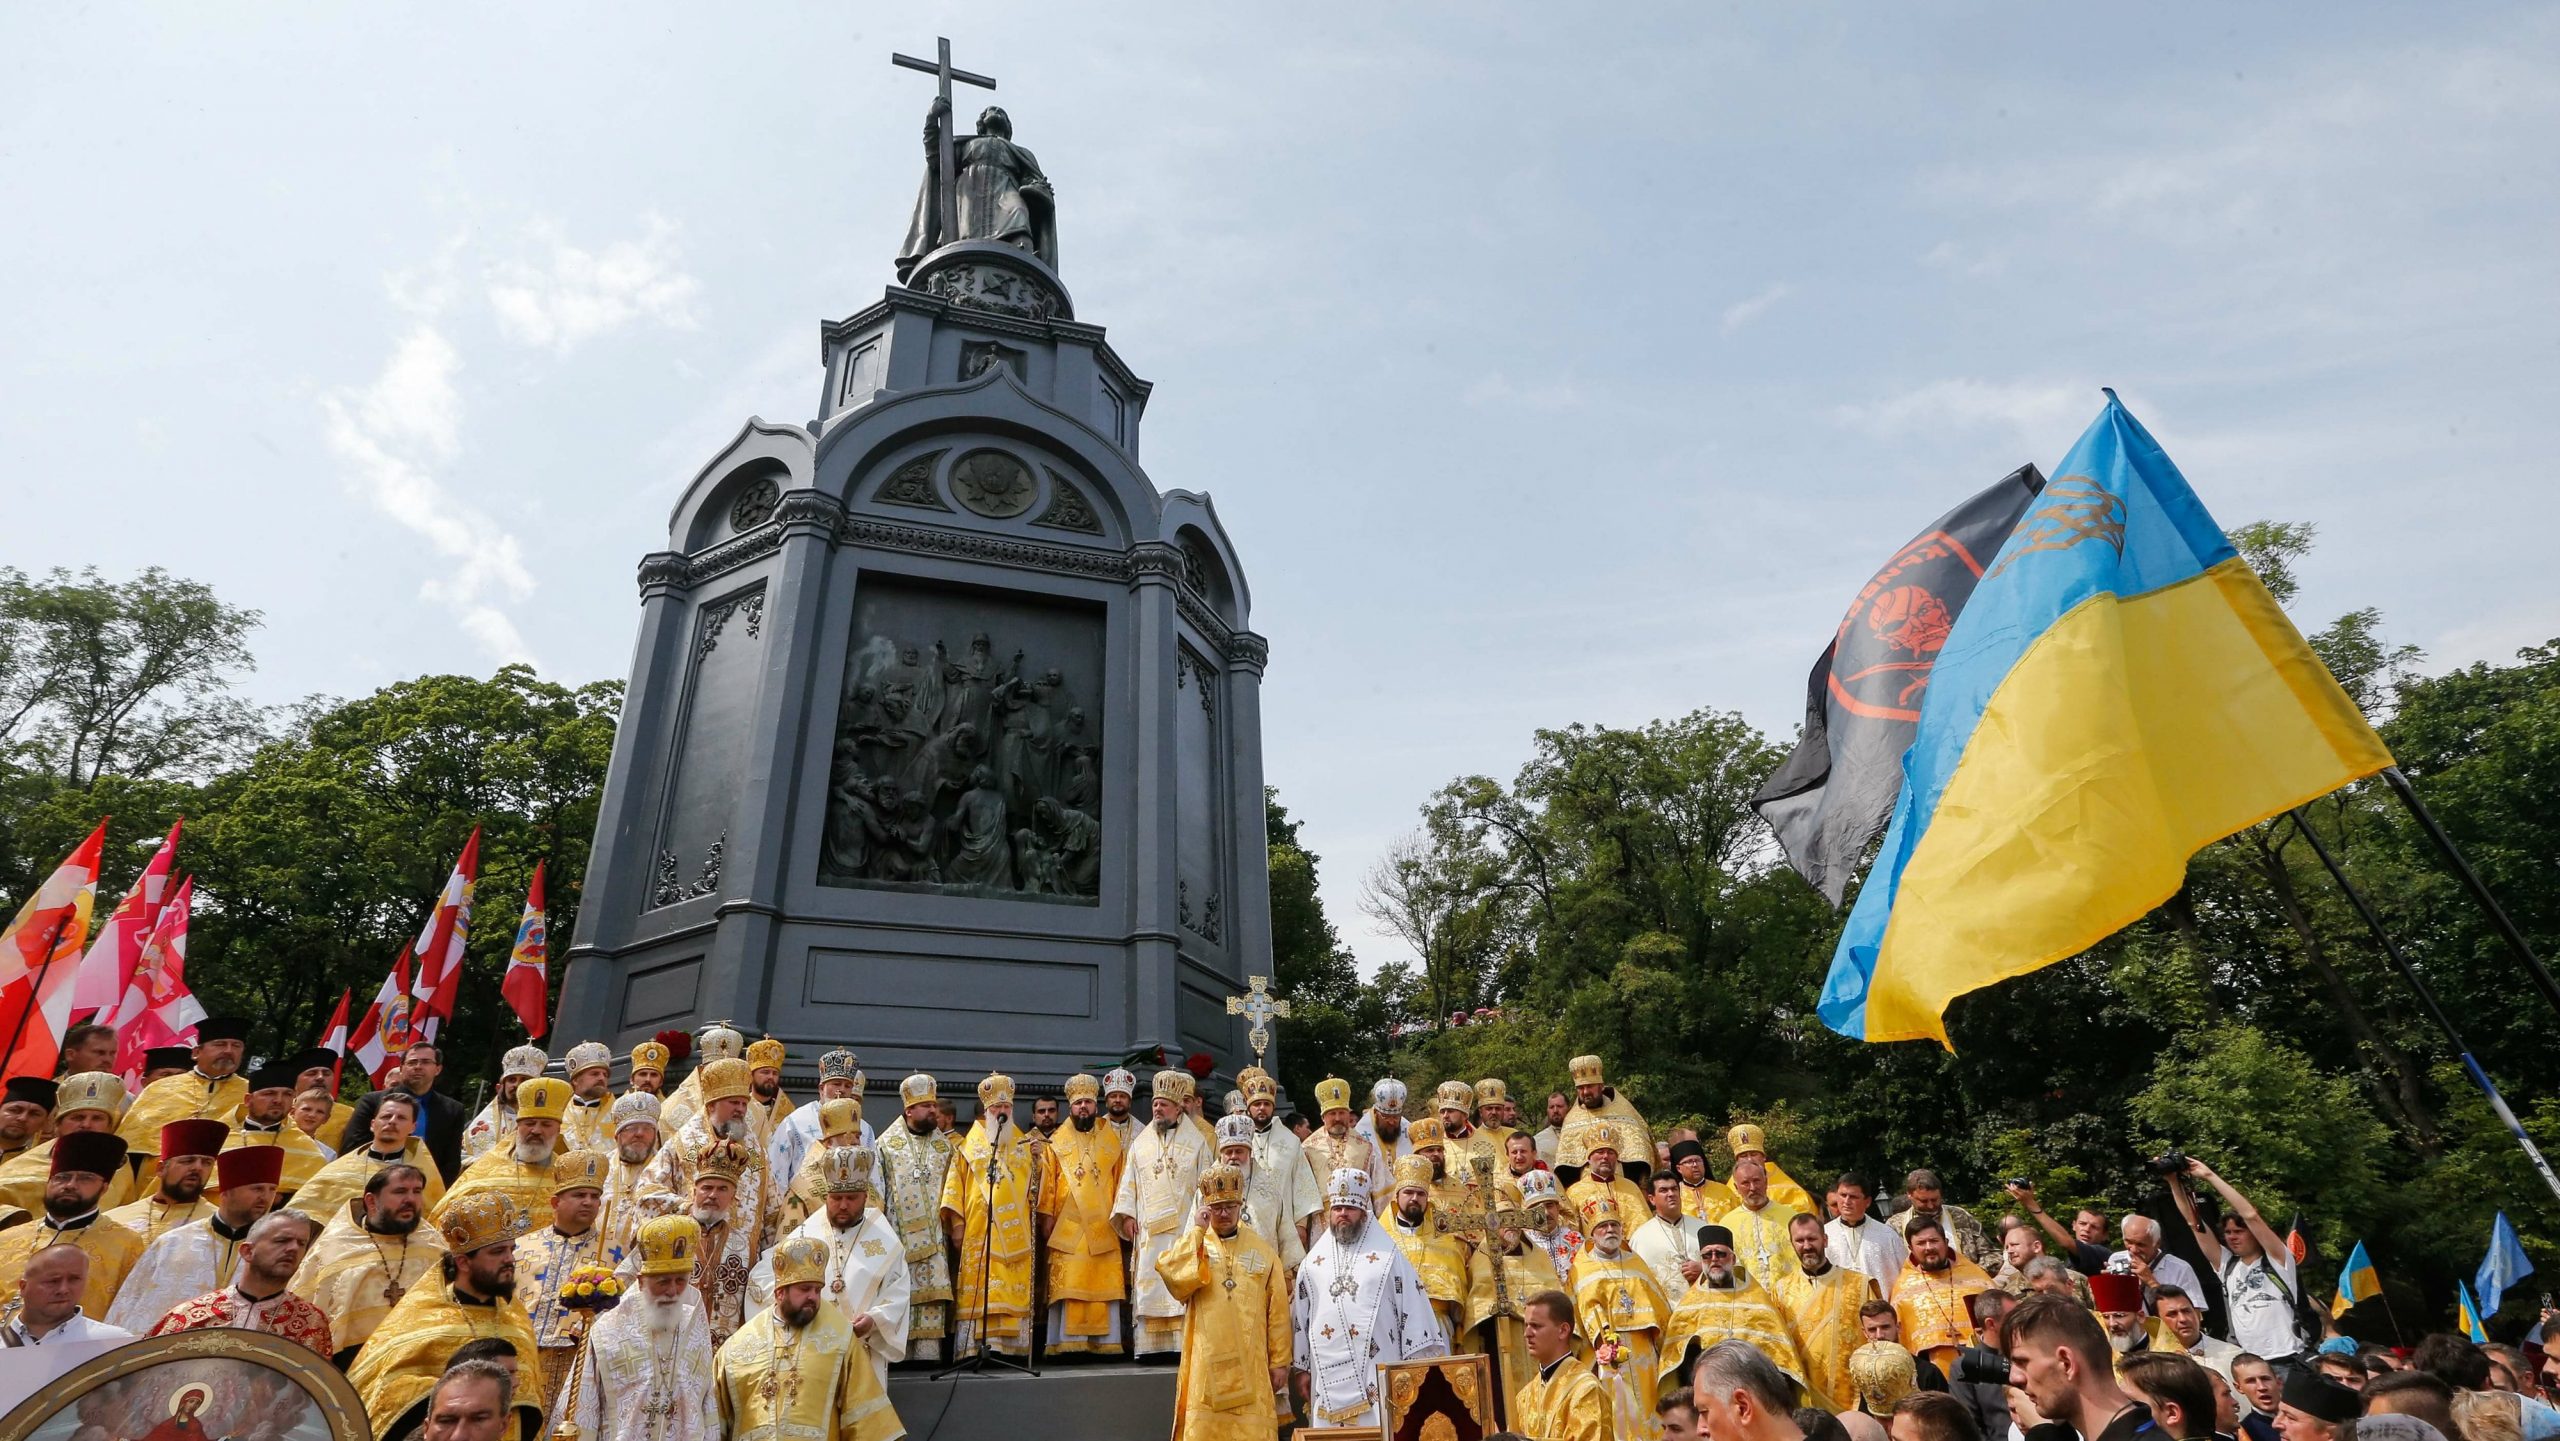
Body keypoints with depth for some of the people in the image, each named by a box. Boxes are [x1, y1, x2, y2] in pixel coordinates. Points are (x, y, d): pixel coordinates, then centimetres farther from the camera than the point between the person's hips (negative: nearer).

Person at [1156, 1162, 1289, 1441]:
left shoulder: (1262, 1250, 7)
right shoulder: (1192, 1243, 7)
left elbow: (1278, 1312, 7)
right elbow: (1172, 1274, -15)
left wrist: (1280, 1361, 3)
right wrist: (1197, 1231, -12)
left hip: (1250, 1364, 1)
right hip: (1205, 1363, 0)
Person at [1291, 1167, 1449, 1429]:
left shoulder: (1388, 1256, 4)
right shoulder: (1313, 1263, 12)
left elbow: (1413, 1309, 1)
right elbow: (1300, 1317, 14)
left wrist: (1415, 1367, -3)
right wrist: (1301, 1369, 11)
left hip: (1379, 1379, -2)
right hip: (1329, 1381, 3)